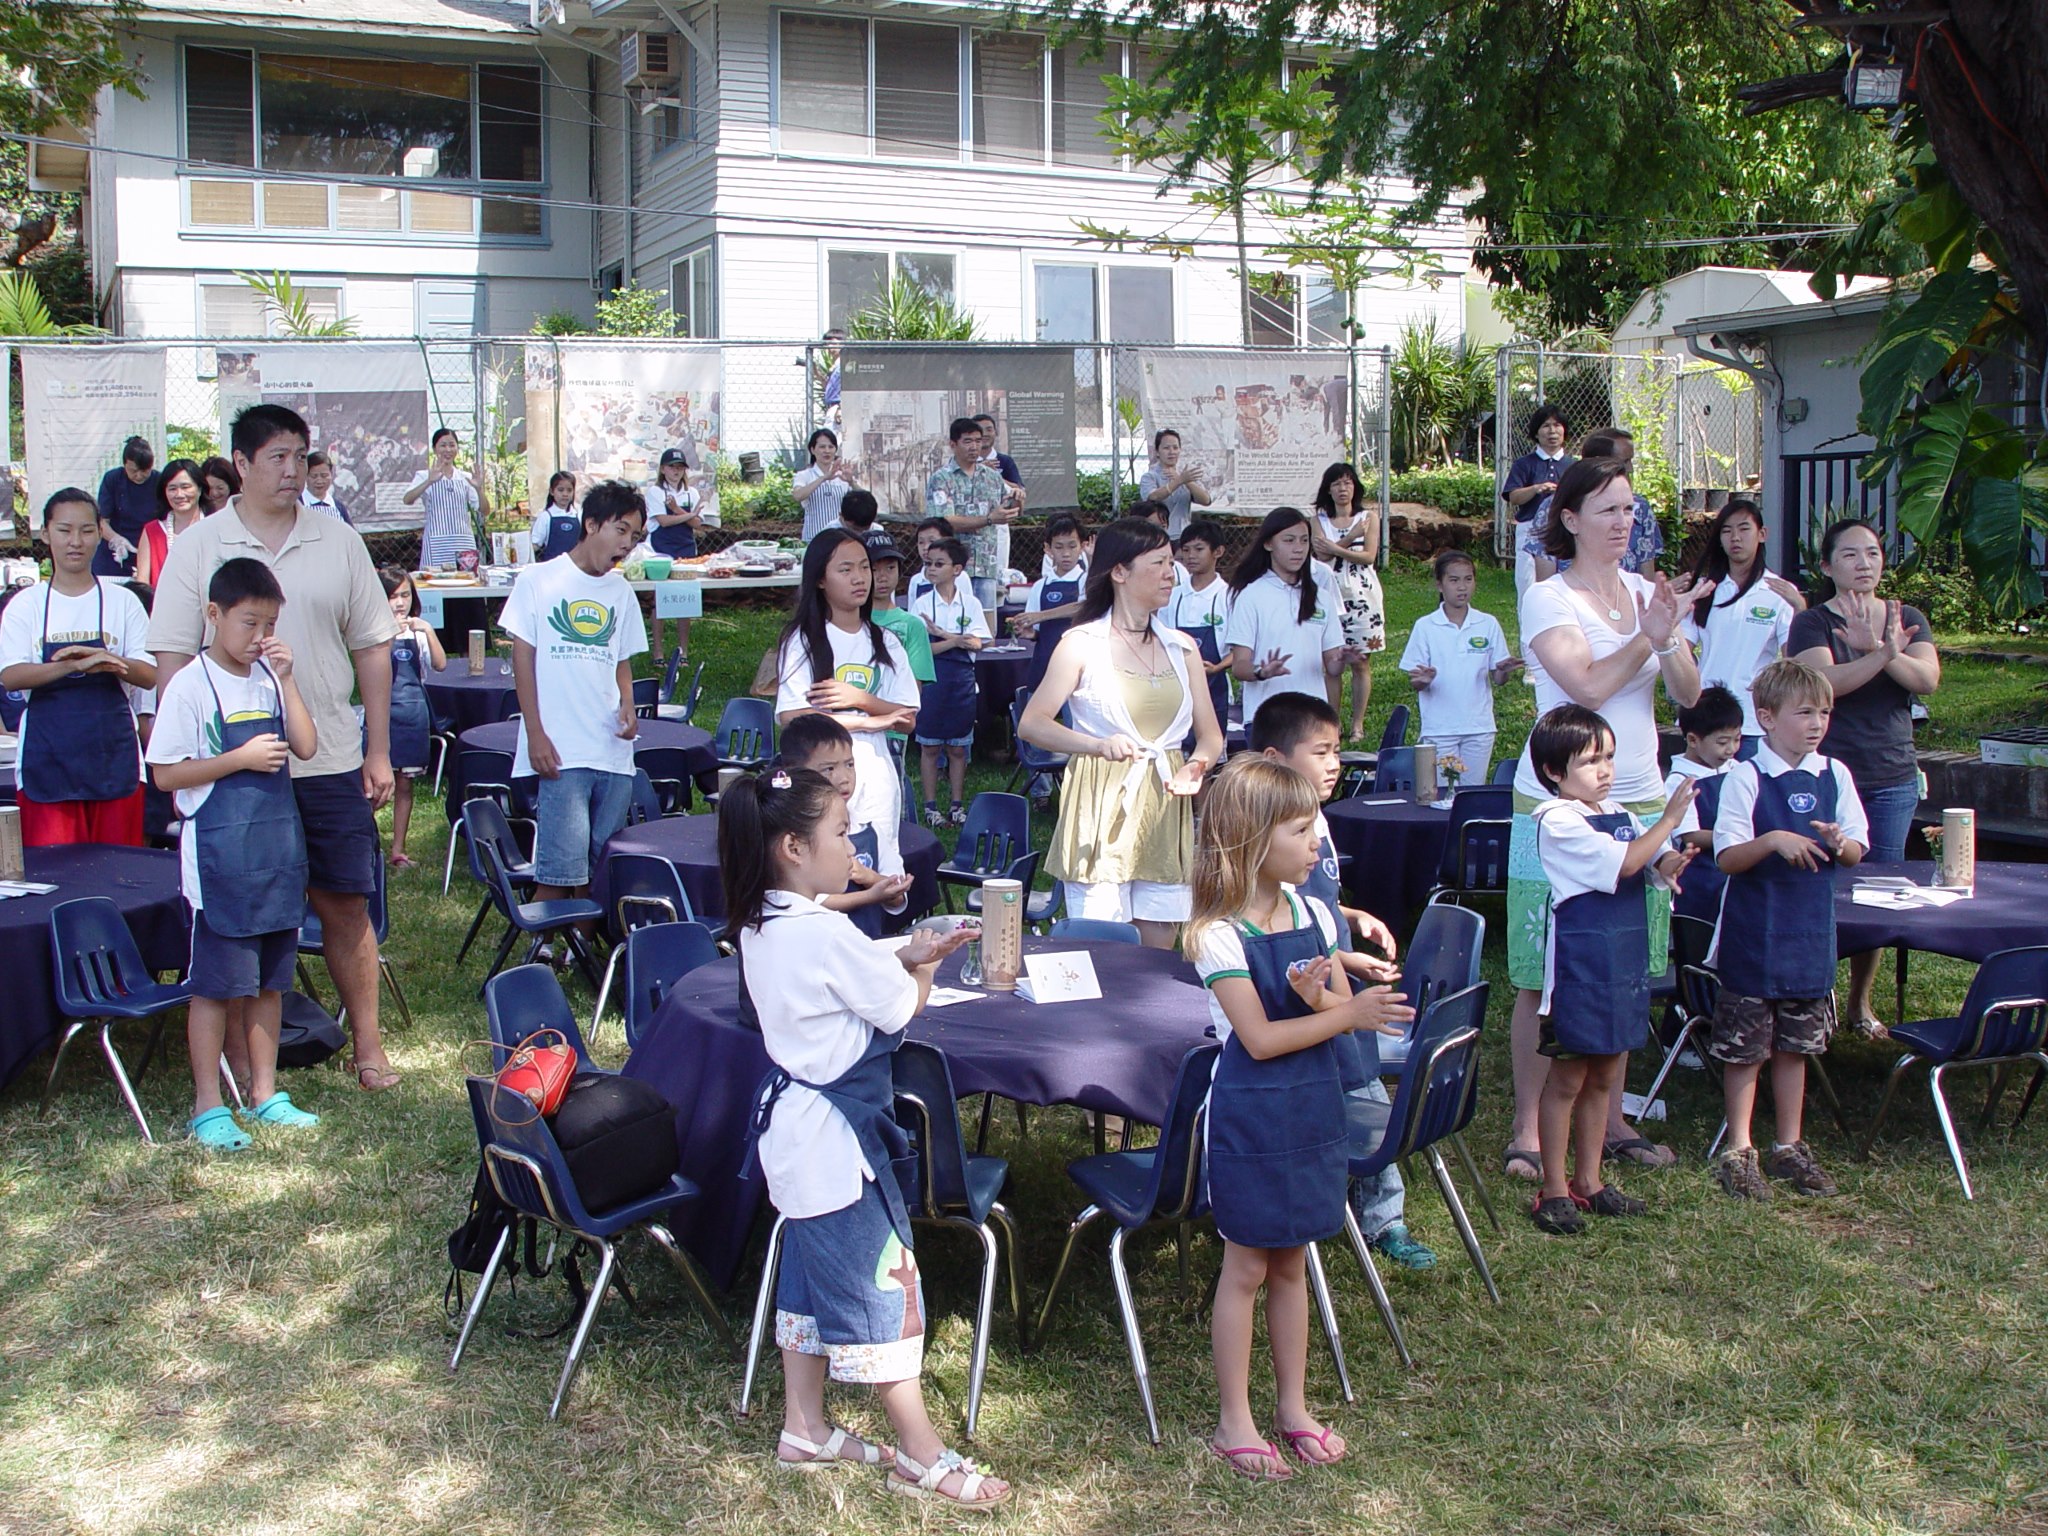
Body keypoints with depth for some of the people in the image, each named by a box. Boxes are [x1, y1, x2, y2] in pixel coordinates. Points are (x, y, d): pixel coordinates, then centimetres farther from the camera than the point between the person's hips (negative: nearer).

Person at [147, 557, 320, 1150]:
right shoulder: (191, 685, -9)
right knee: (215, 983, 1)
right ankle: (208, 1107, 10)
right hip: (218, 853, -6)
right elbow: (165, 773, -11)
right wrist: (241, 759, -18)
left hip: (276, 847, 6)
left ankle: (265, 1093, 24)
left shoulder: (270, 678, 7)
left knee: (270, 979, 13)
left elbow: (306, 747, 0)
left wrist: (286, 679, -7)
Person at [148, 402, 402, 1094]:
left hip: (330, 758, 1)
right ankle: (237, 1060, 17)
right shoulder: (197, 548, 0)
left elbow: (371, 646, 9)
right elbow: (172, 657, -1)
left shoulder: (338, 541, 6)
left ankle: (368, 1044, 17)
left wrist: (378, 750, 7)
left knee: (345, 904, 6)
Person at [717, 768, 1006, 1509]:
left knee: (812, 1272, 20)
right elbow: (900, 1006, -15)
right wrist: (922, 968, 5)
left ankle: (804, 1427, 31)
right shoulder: (825, 933, -25)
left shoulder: (760, 927, 4)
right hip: (836, 1134, -10)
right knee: (884, 1278, 0)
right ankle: (921, 1456, 10)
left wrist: (904, 956, 2)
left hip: (791, 1119, 10)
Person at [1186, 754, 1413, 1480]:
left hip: (1311, 1108, 5)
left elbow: (1346, 1011, 3)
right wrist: (1346, 1014, -24)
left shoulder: (1313, 915, 2)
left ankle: (1293, 1404, 30)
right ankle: (1235, 1421, 19)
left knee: (1291, 1262, 16)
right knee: (1247, 1266, 6)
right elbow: (1260, 1039, -20)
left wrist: (1320, 998, -19)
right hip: (1250, 1114, -5)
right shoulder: (1220, 935, -17)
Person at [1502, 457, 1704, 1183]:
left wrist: (1669, 637, -13)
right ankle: (1526, 1128, 8)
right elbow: (1587, 686, -17)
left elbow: (1688, 694, 3)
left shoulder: (1648, 593, 11)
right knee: (1546, 977, -2)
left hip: (1639, 801, 5)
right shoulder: (1547, 598, -5)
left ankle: (1611, 1121, 20)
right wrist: (1649, 636, -14)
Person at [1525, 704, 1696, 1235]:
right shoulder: (1558, 822, -15)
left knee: (1604, 1076, 14)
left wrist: (1675, 860, -13)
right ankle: (1553, 1191, 11)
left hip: (1626, 963, 8)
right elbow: (1623, 862, -23)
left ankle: (1588, 1180, 26)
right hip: (1580, 968, -8)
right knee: (1568, 1079, 2)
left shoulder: (1618, 814, 10)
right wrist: (1669, 819, -18)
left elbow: (1658, 863, 9)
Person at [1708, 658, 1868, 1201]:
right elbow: (1727, 858, -13)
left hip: (1811, 935, 4)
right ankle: (1739, 1152, 16)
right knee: (1744, 1049, 4)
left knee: (1795, 1045, 15)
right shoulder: (1746, 778, -11)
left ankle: (1789, 1147, 27)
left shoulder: (1834, 776, 3)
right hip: (1752, 937, -4)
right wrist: (1773, 841, -30)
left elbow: (1857, 852, 6)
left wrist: (1841, 843, -17)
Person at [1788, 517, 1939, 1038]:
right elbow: (1826, 681, -19)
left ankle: (1861, 1002, 20)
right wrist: (1882, 654, -30)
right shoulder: (1811, 623, -1)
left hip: (1893, 779, 4)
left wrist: (1883, 650, -25)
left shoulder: (1907, 619, 9)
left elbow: (1928, 679, -8)